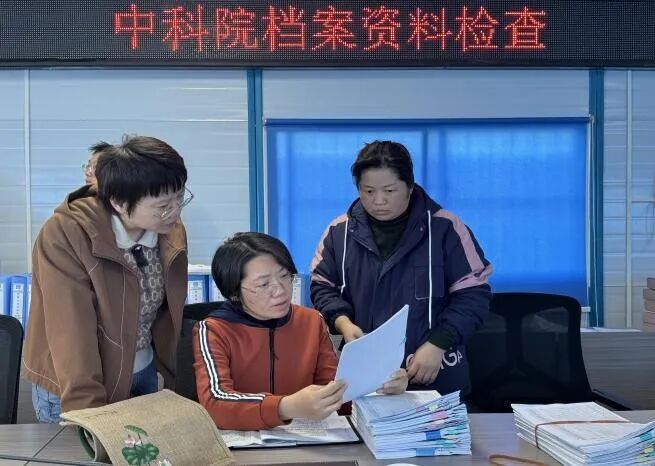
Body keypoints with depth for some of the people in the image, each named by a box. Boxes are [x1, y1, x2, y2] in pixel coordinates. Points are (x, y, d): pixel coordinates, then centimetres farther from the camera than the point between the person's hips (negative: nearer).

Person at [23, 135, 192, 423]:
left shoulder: (170, 231, -7)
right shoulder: (65, 237, -26)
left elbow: (167, 312, 5)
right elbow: (71, 335, -27)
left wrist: (175, 375, 7)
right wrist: (89, 415, -28)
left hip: (144, 376, 6)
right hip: (72, 388, -5)